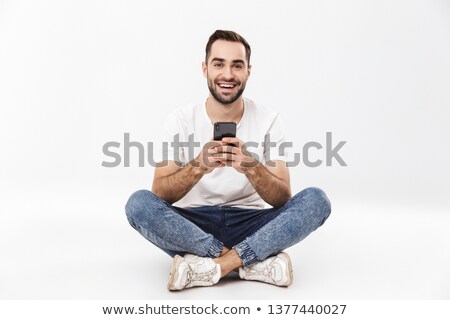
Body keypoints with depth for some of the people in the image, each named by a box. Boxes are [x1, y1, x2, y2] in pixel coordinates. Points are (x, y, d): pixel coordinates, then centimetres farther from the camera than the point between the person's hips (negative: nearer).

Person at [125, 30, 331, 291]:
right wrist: (198, 166, -32)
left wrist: (251, 167, -31)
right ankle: (257, 262, -25)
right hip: (193, 224, 0)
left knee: (316, 200, -22)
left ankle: (211, 266, -27)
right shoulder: (182, 119, -4)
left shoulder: (268, 120, -4)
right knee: (139, 203, -28)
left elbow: (283, 199, -10)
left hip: (249, 225, 1)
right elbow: (161, 195, -13)